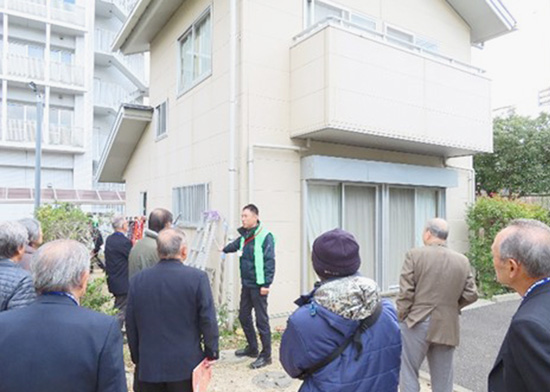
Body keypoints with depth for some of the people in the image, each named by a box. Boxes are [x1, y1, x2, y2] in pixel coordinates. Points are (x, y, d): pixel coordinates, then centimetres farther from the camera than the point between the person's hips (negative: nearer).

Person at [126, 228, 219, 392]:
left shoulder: (137, 280, -4)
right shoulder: (197, 277, -14)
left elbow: (130, 324, 3)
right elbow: (208, 320, -13)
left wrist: (137, 358, 14)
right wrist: (211, 352, 1)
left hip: (148, 366, 3)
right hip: (186, 365, -2)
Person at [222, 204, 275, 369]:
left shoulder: (265, 236, -14)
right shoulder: (244, 236, 9)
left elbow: (269, 261, -17)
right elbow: (233, 246, 31)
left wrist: (266, 284, -19)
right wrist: (222, 250, 20)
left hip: (258, 285, -8)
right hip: (246, 284, 8)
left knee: (261, 320, 0)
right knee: (244, 316, 17)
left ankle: (266, 355, 14)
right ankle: (252, 348, 35)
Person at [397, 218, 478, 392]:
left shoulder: (415, 255, -11)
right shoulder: (462, 261, 0)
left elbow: (405, 292, -13)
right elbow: (471, 295, 1)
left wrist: (402, 317, -1)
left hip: (417, 324, -4)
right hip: (446, 328, 4)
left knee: (409, 372, 10)